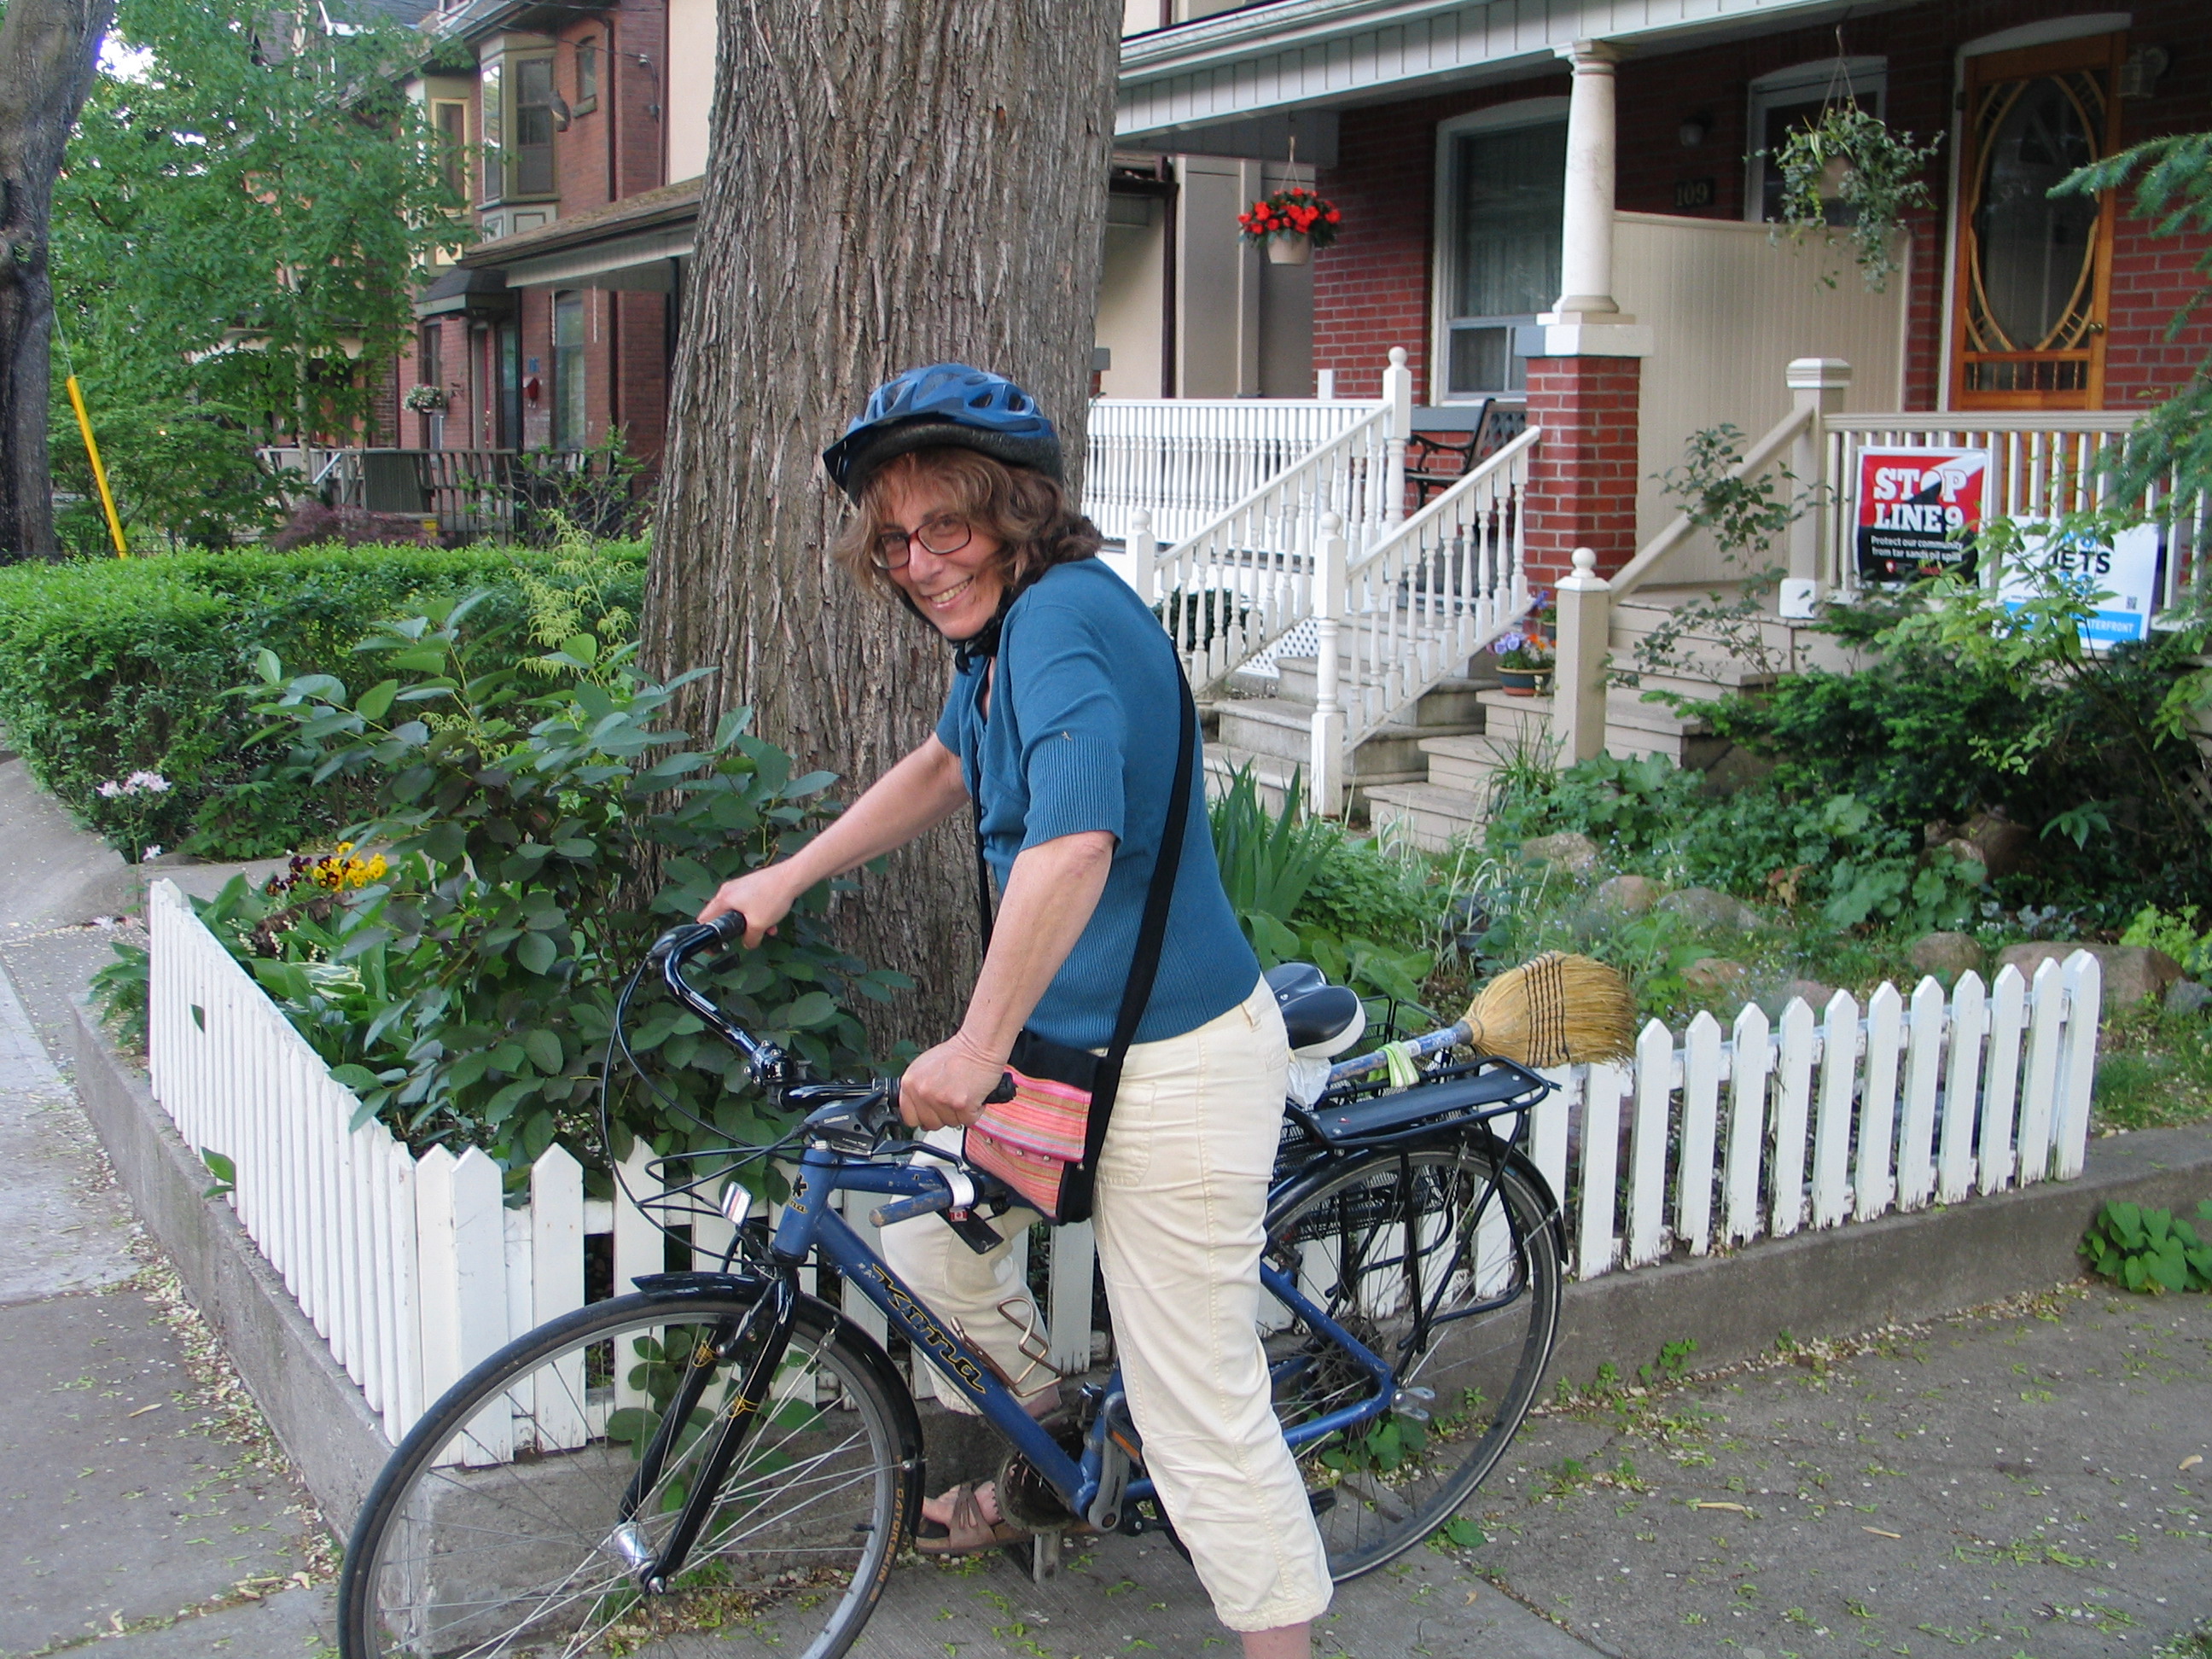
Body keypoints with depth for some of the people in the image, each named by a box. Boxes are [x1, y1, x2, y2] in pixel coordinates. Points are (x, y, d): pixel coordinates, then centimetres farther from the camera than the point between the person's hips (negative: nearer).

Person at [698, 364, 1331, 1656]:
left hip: (1177, 1065, -10)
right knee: (928, 1243, 19)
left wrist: (980, 1045, -29)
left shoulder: (1063, 616, -23)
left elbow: (1073, 841, -37)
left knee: (1199, 1406, -2)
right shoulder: (1005, 625, 9)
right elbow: (946, 770, 27)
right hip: (1073, 1041, 10)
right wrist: (784, 879, 26)